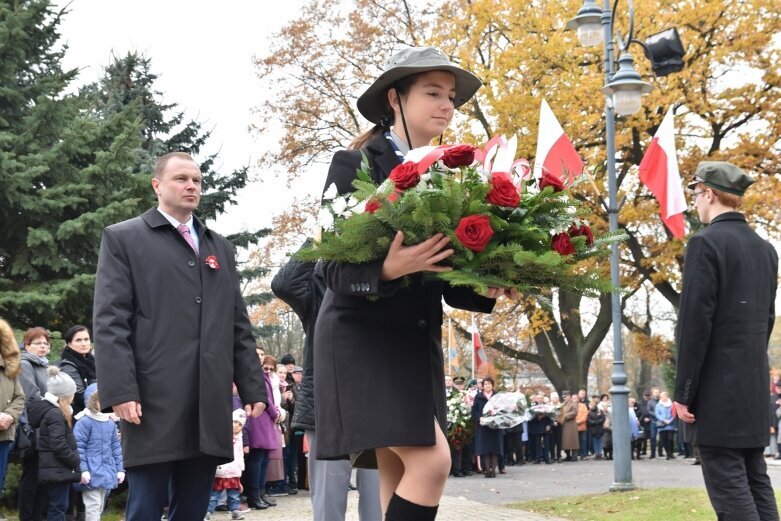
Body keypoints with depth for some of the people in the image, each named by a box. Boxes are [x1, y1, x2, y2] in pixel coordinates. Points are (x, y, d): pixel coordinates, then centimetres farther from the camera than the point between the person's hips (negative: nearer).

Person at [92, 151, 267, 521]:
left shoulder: (220, 248, 21)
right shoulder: (123, 238, 5)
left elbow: (239, 326, 19)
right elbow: (109, 322, -4)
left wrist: (252, 388, 11)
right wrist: (119, 391, -15)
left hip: (210, 406, 5)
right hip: (154, 403, -5)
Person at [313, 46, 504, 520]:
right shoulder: (356, 165, -6)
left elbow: (443, 276, 14)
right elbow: (335, 268, -13)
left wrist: (485, 291, -6)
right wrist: (388, 270, -31)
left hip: (418, 339, 7)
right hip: (362, 335, -6)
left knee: (399, 477, 2)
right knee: (431, 460, -17)